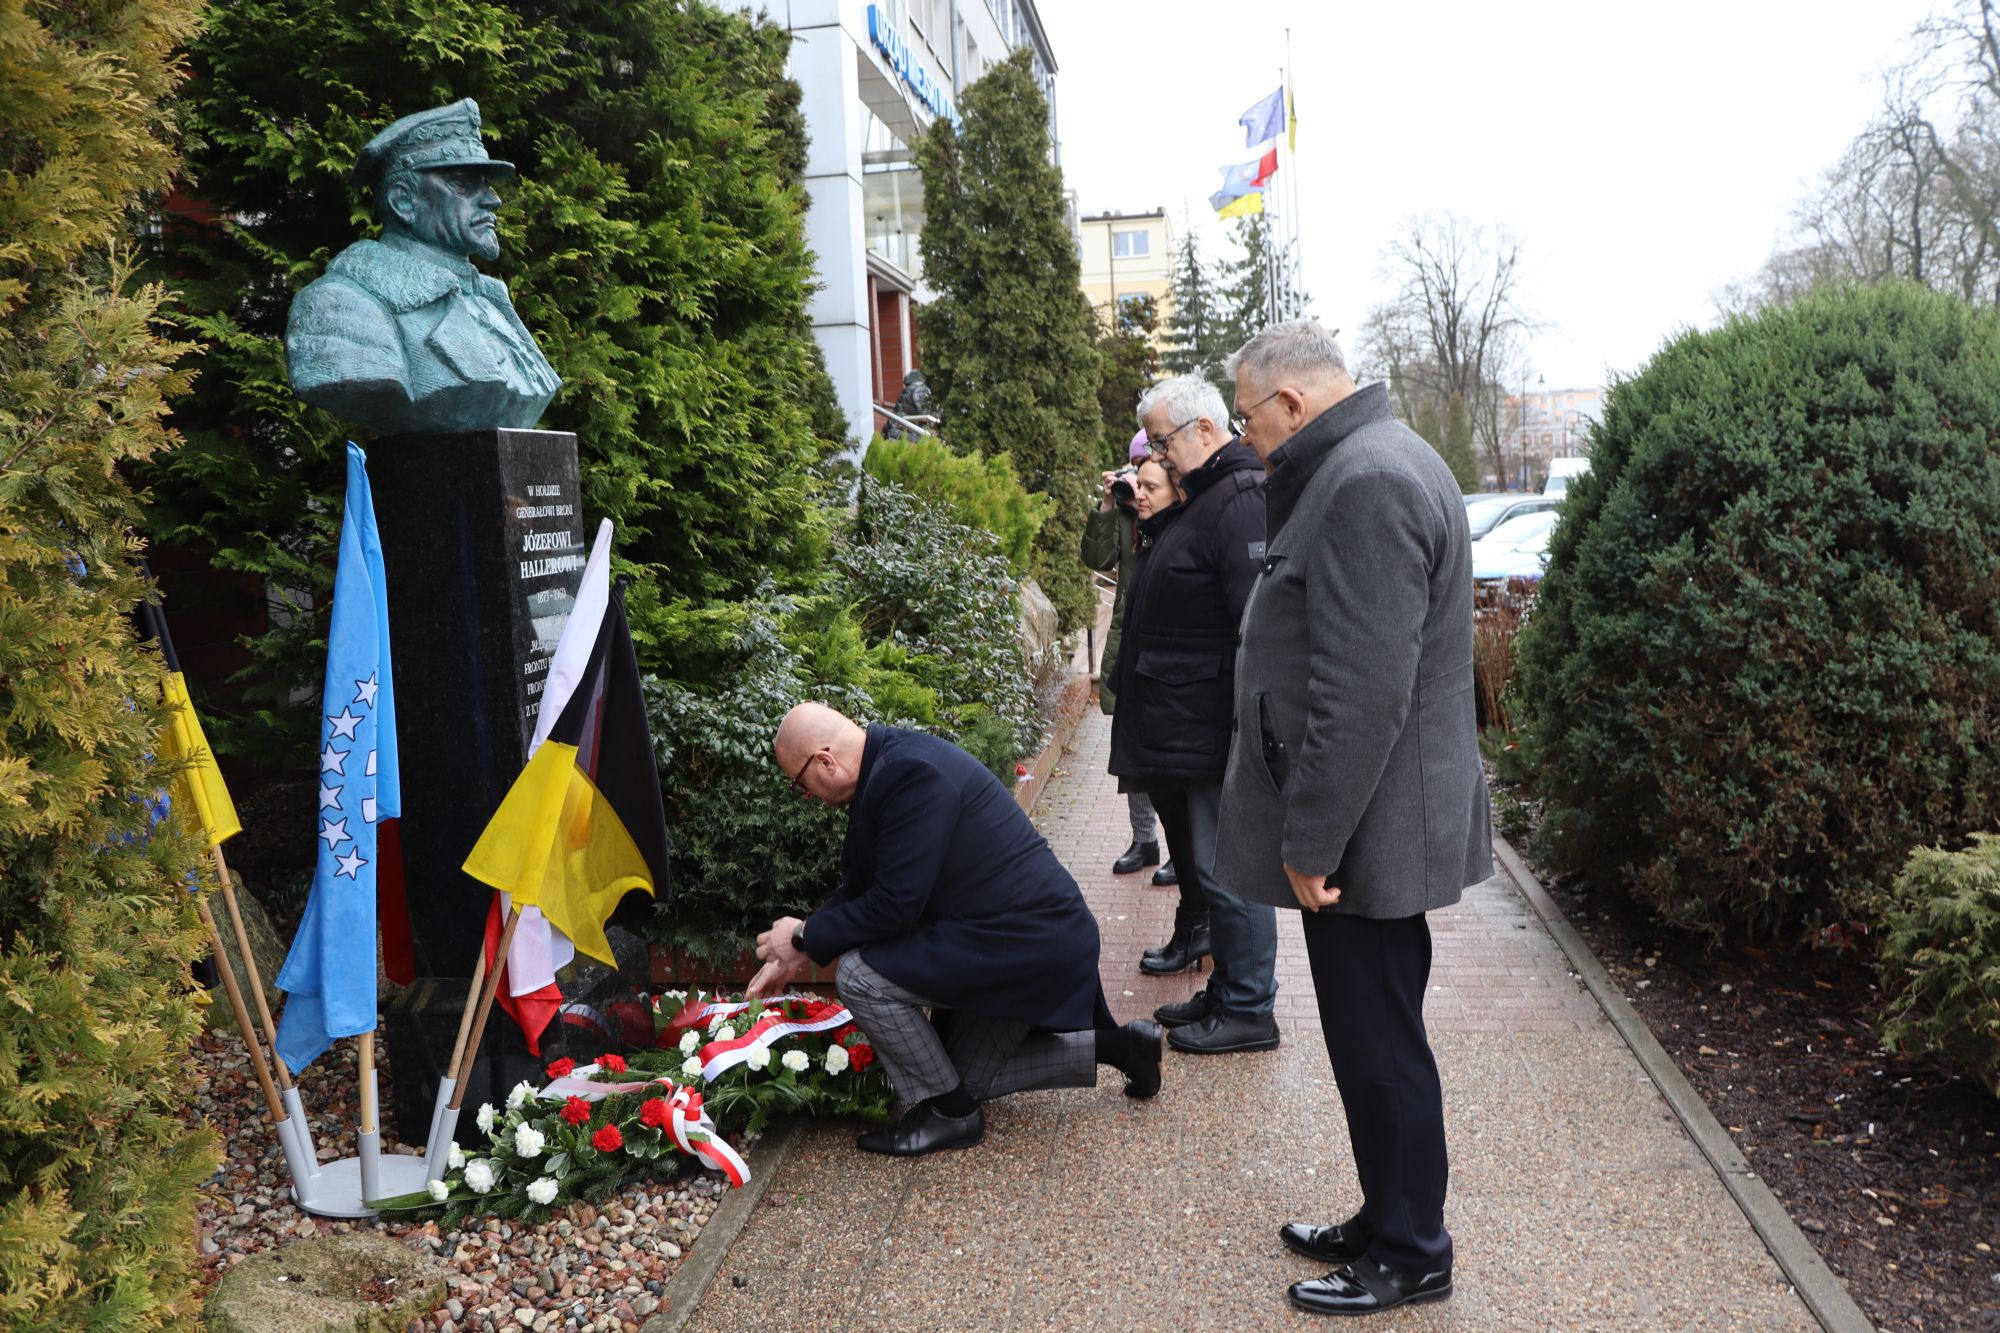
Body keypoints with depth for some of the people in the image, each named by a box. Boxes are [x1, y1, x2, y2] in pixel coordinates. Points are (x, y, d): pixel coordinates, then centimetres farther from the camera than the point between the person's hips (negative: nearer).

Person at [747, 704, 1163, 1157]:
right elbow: (858, 889, 16)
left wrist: (805, 937, -11)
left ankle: (950, 1112, 0)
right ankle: (1114, 1045, 24)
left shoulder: (909, 775, -24)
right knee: (966, 1079, 21)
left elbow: (893, 907, -25)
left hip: (1026, 941, -11)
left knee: (860, 975, -16)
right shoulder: (891, 763, 8)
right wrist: (795, 955, 12)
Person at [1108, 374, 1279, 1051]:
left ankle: (1248, 1009, 11)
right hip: (1186, 732, 11)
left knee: (1224, 870, -2)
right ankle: (1228, 991, 29)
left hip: (1213, 734, -11)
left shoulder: (1240, 500, -16)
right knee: (1201, 861, 17)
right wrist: (1150, 517, 12)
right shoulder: (1203, 500, 17)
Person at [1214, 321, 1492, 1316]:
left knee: (1378, 1045, 3)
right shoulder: (1370, 462, 14)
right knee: (1376, 1037, 20)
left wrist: (1312, 839, -22)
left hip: (1365, 830, -11)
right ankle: (1388, 1221, 35)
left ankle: (1411, 1256, 20)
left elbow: (1361, 693, -26)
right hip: (1373, 822, 11)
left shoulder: (1368, 483, -21)